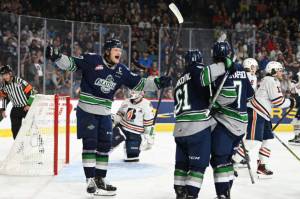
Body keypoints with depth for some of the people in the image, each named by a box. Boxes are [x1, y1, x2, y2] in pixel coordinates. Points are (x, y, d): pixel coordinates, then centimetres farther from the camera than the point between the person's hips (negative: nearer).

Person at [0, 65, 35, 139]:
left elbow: (31, 92, -16)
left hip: (27, 107, -5)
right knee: (15, 128, 2)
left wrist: (29, 104, -17)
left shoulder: (20, 81, -20)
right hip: (16, 108, 5)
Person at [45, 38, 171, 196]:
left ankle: (100, 180, 21)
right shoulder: (91, 60, -12)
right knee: (90, 144, -9)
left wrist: (157, 83, 0)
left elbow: (139, 84, 8)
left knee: (104, 146, 9)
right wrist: (56, 56, -30)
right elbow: (71, 64, -14)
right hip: (86, 111, -6)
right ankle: (90, 181, -3)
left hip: (104, 114, 6)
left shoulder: (121, 70, 4)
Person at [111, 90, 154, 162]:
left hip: (136, 132, -4)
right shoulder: (126, 102, 3)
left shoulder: (146, 104, -13)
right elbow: (119, 114, 18)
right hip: (122, 127, 4)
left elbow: (149, 122, -11)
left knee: (132, 153, -6)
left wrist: (149, 137, -10)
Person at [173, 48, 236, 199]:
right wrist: (224, 65, -25)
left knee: (181, 163, 16)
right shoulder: (196, 71, 0)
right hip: (199, 127, -7)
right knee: (198, 164, -3)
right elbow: (204, 75, -25)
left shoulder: (180, 81, 23)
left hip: (180, 129, 7)